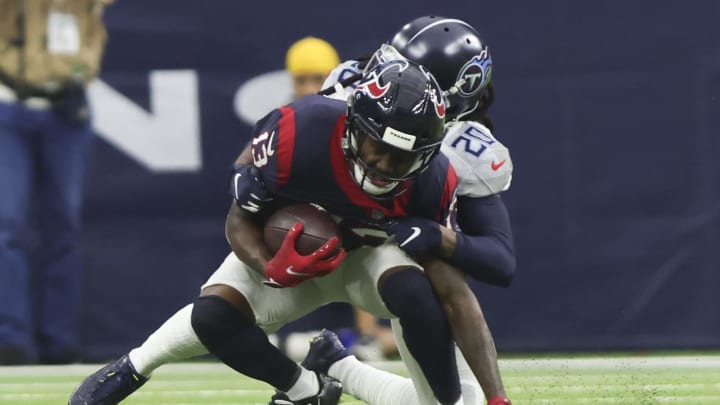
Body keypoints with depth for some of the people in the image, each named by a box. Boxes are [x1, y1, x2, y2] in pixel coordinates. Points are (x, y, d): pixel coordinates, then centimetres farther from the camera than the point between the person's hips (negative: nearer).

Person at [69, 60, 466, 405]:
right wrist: (271, 270, -41)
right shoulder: (297, 133, -35)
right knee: (214, 315, -22)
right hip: (289, 247, 1)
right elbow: (240, 220, -21)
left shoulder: (432, 180, -30)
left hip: (370, 253, -1)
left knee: (415, 294, -34)